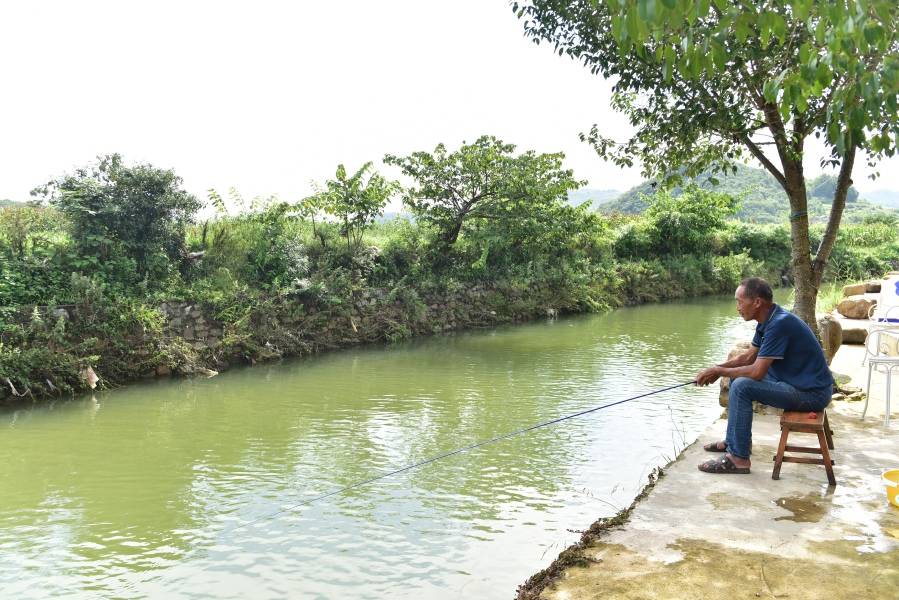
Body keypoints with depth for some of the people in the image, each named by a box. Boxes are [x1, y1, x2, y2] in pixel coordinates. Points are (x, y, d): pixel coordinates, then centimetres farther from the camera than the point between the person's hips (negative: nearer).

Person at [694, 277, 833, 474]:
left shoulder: (779, 324, -25)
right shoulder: (767, 321, 5)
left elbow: (757, 372, -26)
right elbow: (748, 357, 14)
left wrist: (719, 371, -14)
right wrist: (717, 368, 0)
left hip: (812, 392, -10)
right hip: (794, 381, 10)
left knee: (742, 386, -23)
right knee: (738, 375, 13)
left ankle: (738, 458, -15)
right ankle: (735, 439, 22)